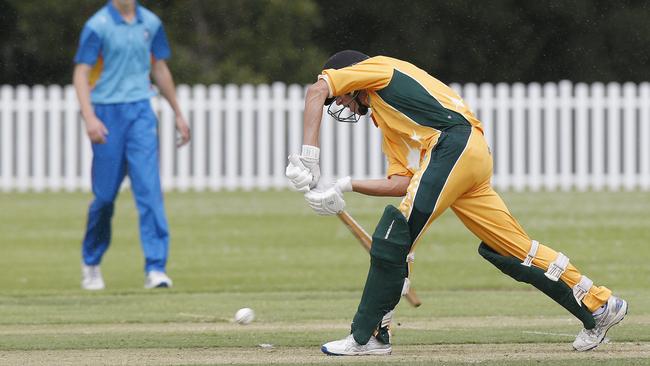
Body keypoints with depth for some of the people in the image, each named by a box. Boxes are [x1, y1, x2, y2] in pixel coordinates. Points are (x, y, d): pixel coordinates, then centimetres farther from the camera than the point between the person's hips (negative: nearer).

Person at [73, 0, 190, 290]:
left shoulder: (151, 24, 7)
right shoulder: (98, 26, -7)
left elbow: (160, 69, 19)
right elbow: (81, 73, -10)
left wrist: (178, 114, 22)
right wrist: (89, 117, -24)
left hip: (141, 112, 3)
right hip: (107, 112, -3)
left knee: (149, 188, -10)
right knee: (105, 194, 2)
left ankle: (155, 268, -13)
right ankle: (90, 264, 24)